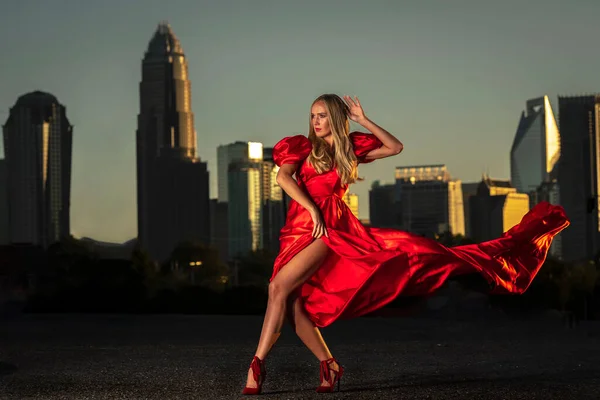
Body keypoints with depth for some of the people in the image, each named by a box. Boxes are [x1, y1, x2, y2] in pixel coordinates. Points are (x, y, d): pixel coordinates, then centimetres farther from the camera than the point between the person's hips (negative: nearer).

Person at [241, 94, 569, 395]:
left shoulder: (350, 147, 15)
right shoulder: (302, 145, 11)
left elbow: (395, 147, 16)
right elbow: (283, 176, -6)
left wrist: (364, 121, 8)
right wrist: (311, 208, -18)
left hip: (330, 227, -1)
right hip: (299, 229, 1)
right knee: (292, 301, -9)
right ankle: (328, 366, 1)